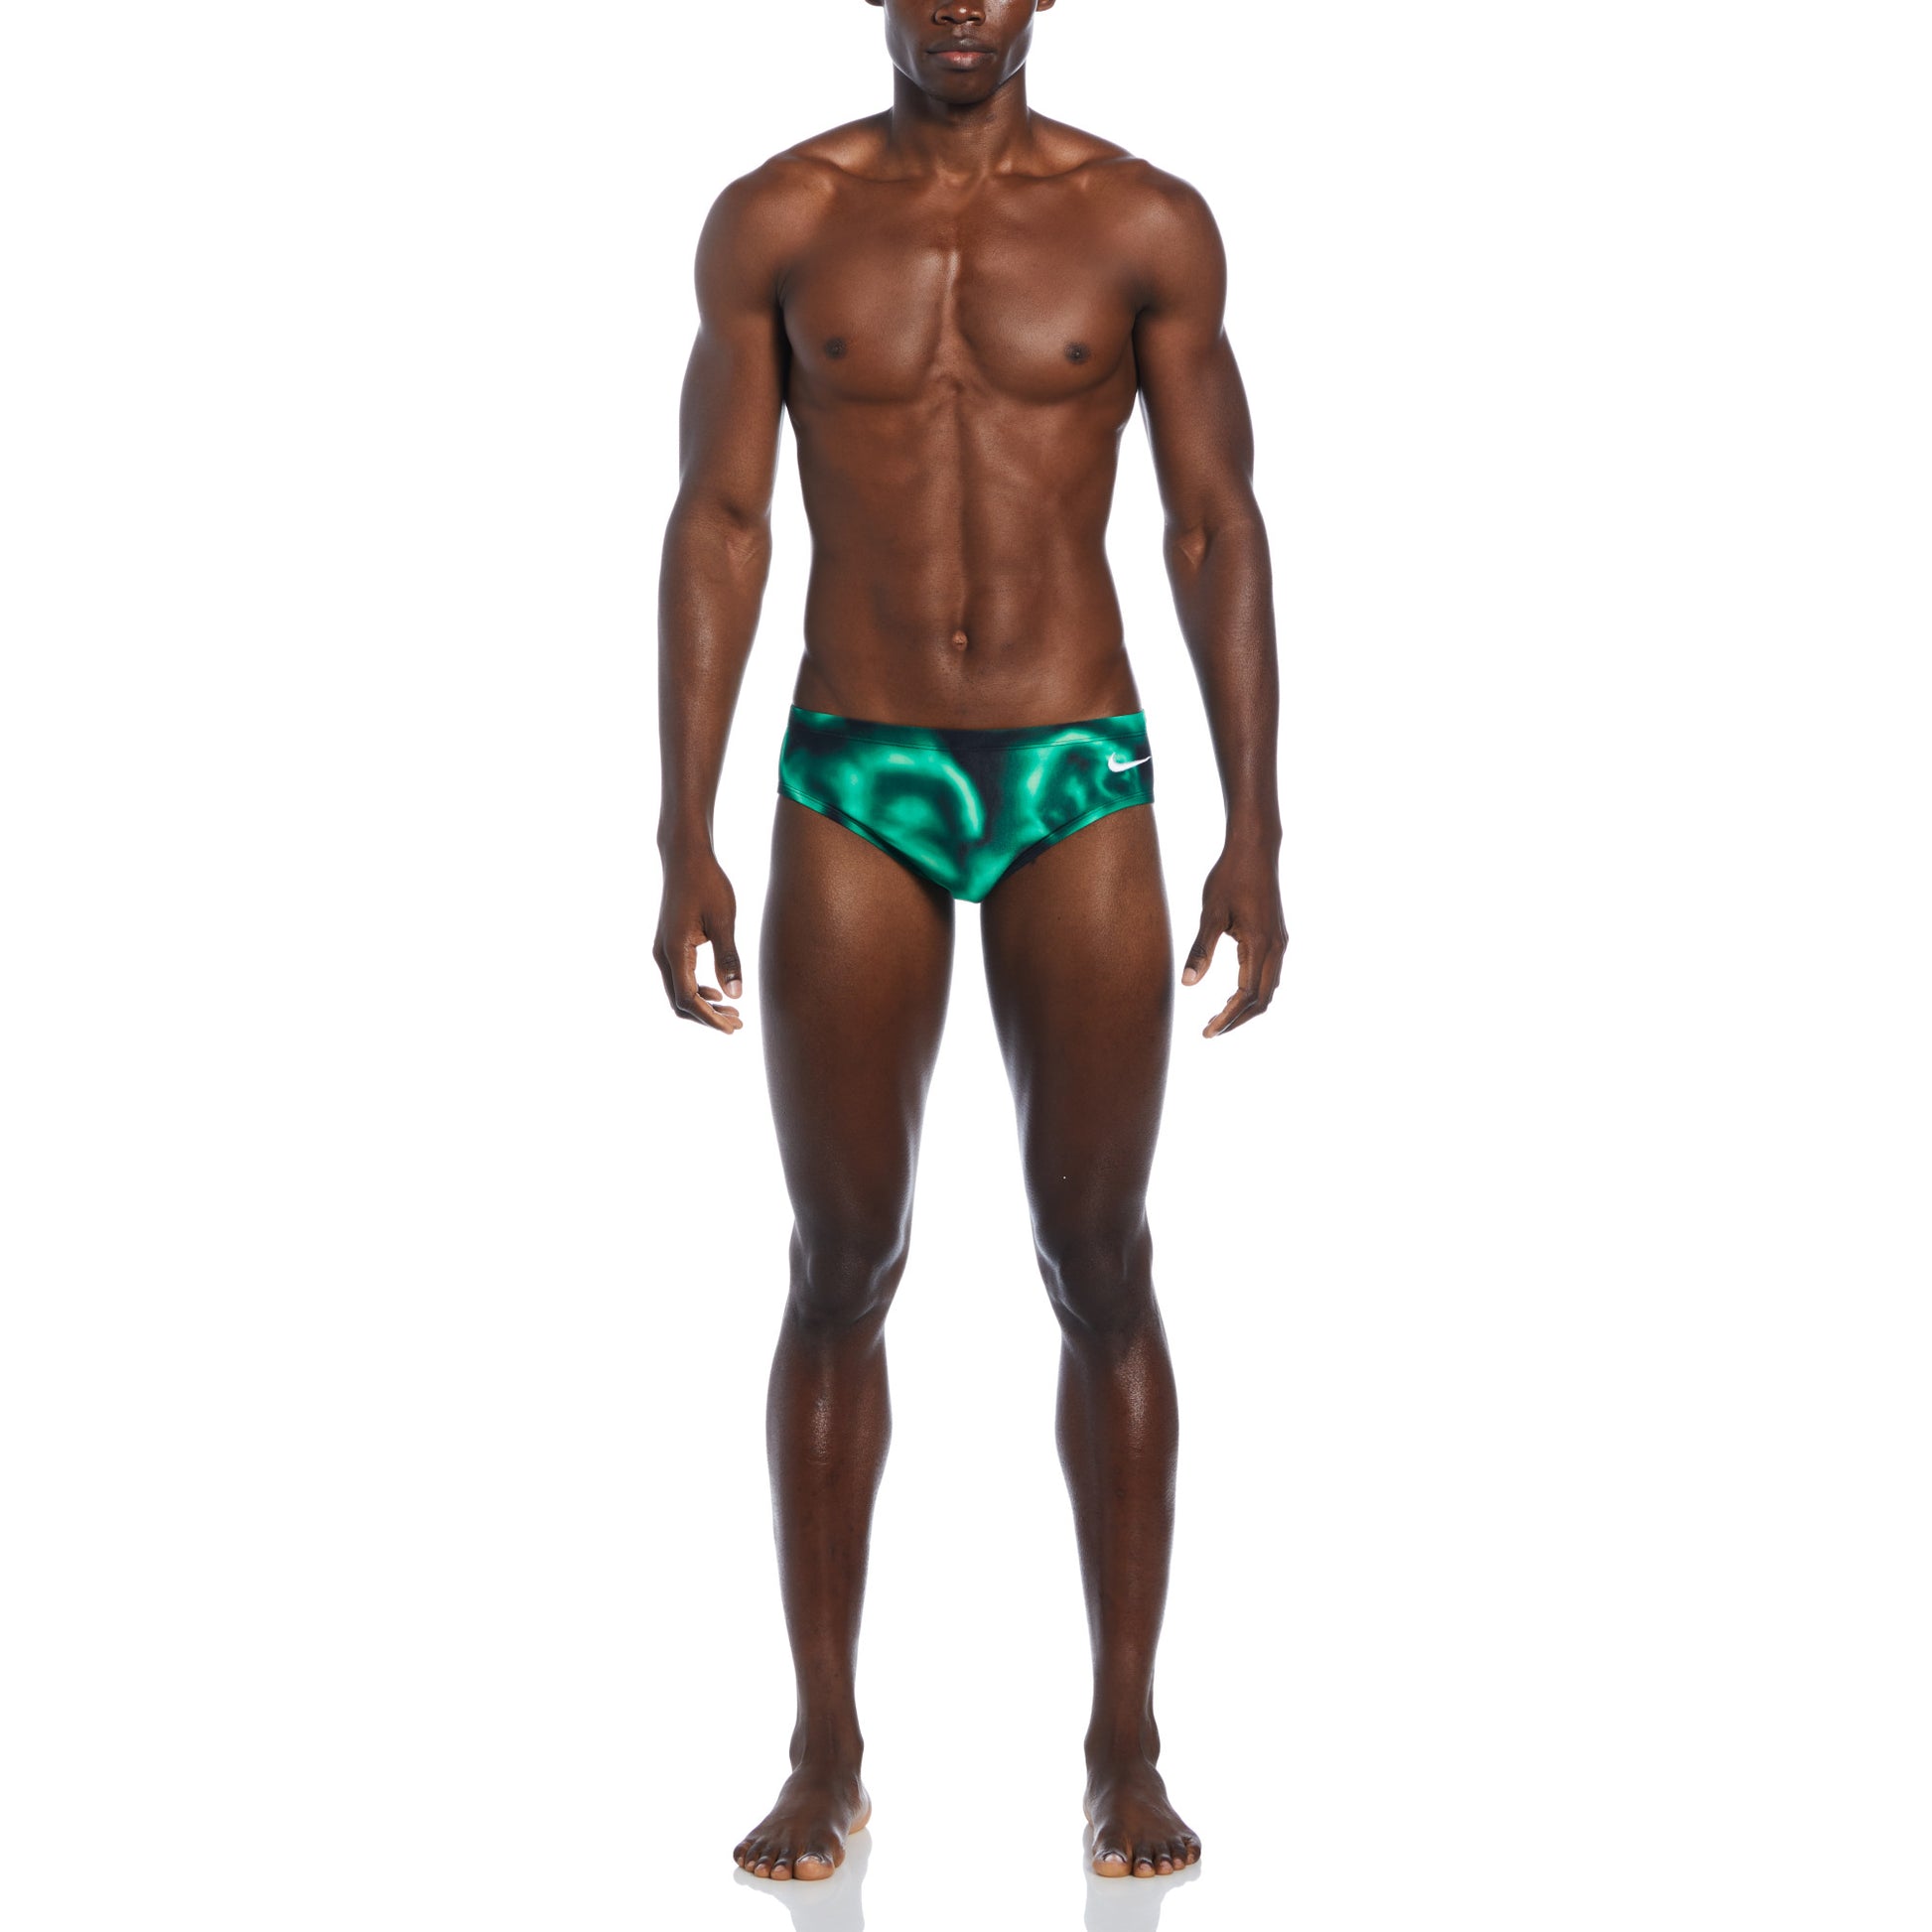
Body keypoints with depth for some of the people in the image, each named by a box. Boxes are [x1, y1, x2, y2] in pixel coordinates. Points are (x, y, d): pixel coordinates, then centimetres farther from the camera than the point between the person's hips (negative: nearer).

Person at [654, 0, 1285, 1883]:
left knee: (1100, 1265, 3)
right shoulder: (771, 220, 3)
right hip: (853, 791, 1)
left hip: (1079, 786, 0)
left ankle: (1126, 1753, 15)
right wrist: (684, 845, -4)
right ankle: (826, 1757, 15)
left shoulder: (1148, 224, 2)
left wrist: (1254, 837, -4)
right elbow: (715, 530, 2)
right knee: (840, 1269, 3)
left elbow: (1218, 531, 2)